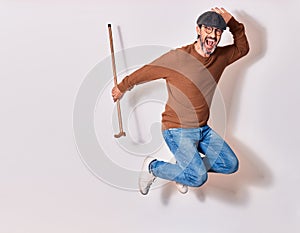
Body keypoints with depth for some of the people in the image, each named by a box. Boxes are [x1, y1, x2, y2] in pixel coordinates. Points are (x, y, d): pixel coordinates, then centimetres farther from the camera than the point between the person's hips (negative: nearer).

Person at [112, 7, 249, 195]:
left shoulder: (221, 57, 2)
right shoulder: (177, 58, -17)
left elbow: (243, 48, 20)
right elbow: (144, 73, -4)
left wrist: (233, 23, 2)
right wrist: (122, 87, 10)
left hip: (202, 129, 7)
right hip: (176, 130, -7)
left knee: (230, 164, 3)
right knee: (199, 178, -19)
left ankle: (186, 167, 21)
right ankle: (153, 167, 5)